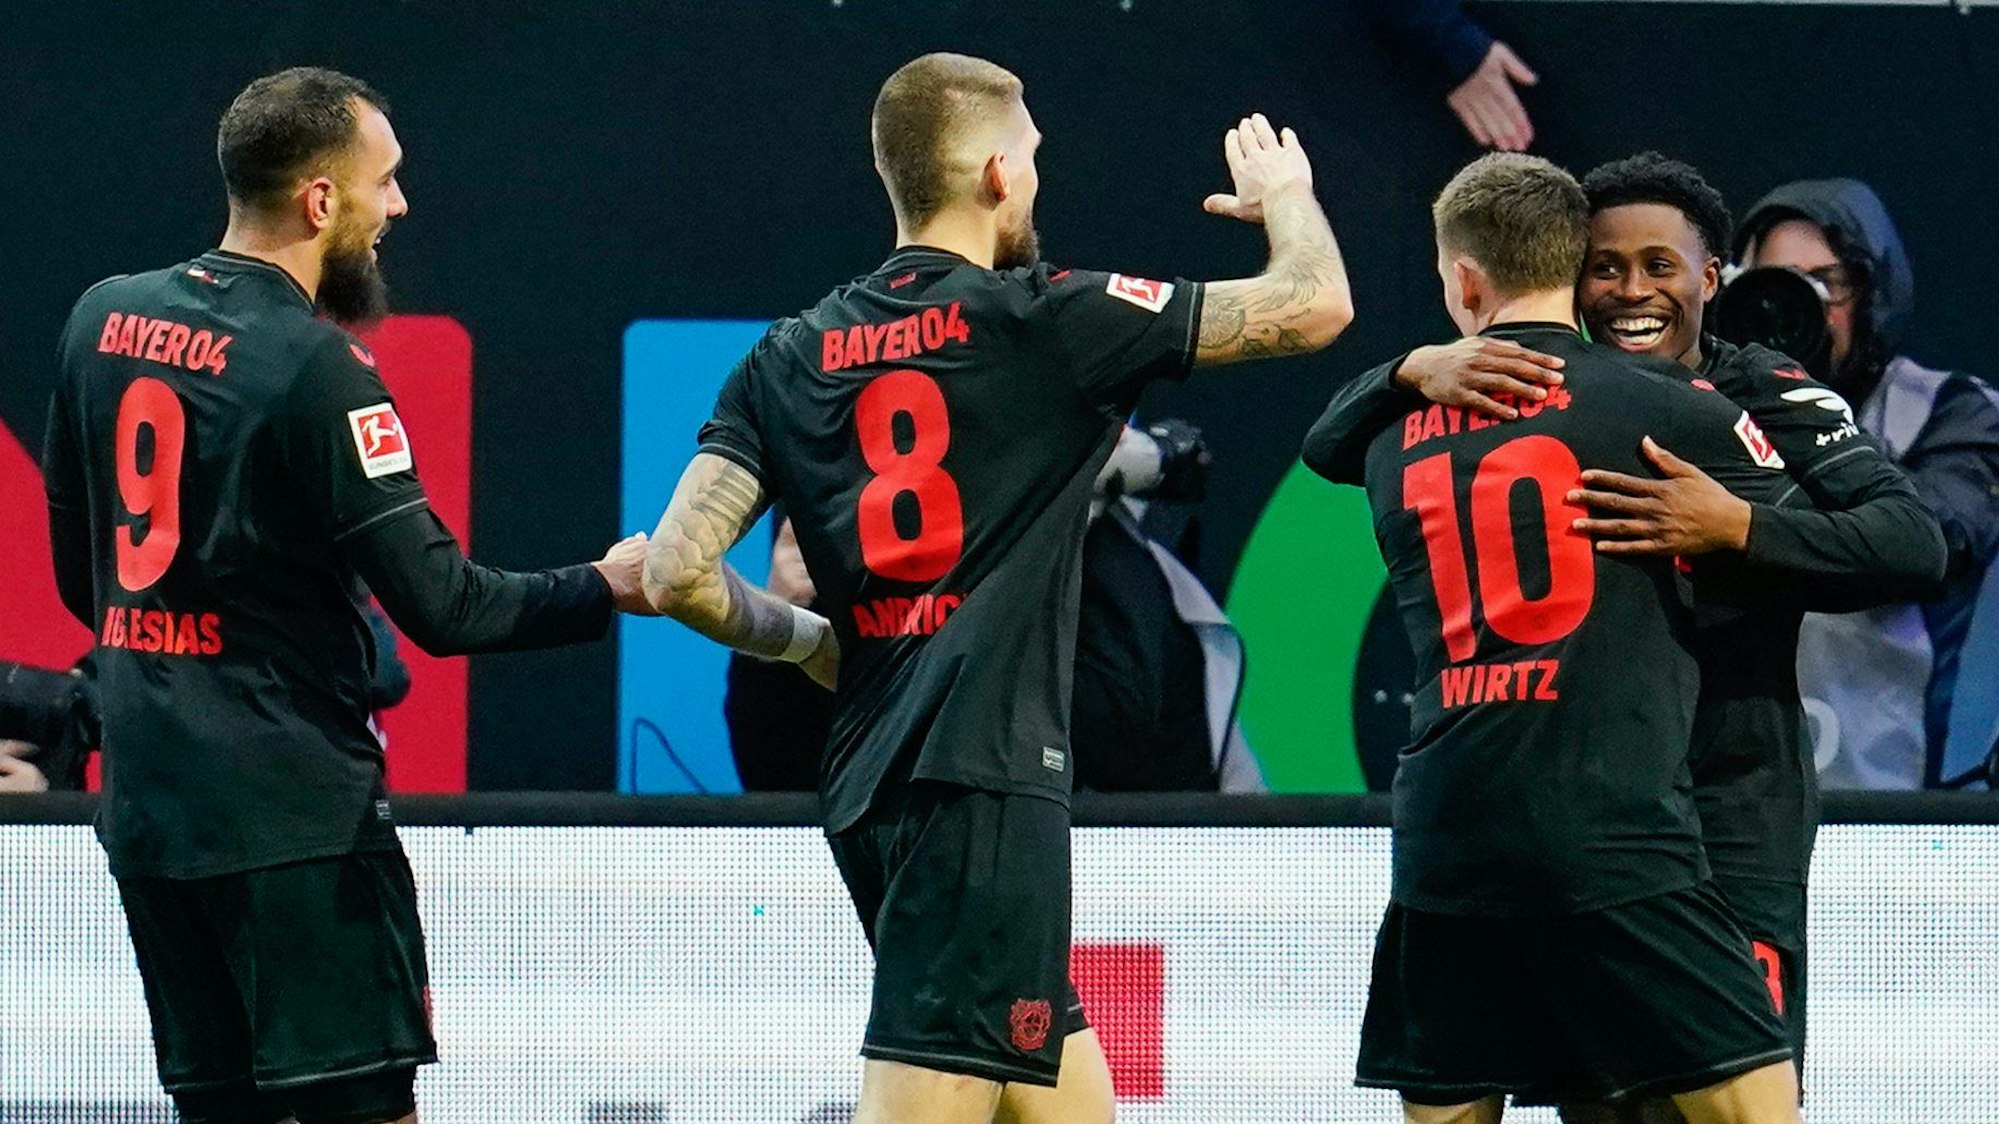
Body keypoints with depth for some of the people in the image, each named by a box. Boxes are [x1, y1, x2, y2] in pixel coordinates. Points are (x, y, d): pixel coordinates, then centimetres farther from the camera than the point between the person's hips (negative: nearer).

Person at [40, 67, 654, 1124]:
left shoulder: (104, 317, 7)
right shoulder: (311, 365, -15)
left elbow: (77, 568, 16)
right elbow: (440, 605, -14)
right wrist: (602, 590, -2)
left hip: (145, 793, 7)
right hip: (292, 809, -7)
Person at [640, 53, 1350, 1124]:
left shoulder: (791, 356, 11)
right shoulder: (1035, 319, -4)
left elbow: (678, 571, 4)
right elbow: (1312, 308, -1)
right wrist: (1286, 196, 21)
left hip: (870, 785, 7)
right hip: (982, 781, -7)